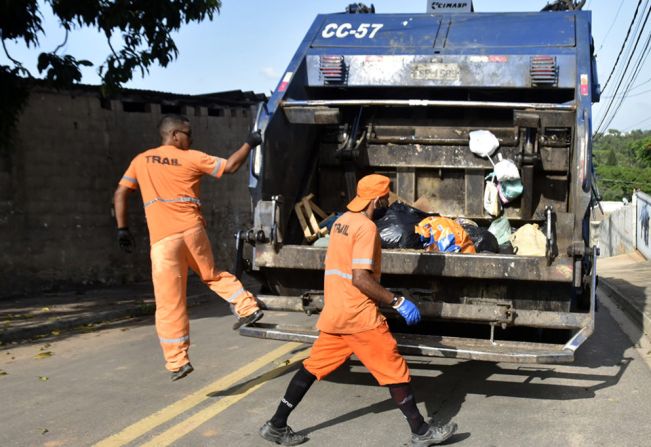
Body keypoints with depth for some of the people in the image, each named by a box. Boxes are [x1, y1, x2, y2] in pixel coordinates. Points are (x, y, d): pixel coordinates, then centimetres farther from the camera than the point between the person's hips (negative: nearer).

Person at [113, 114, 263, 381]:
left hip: (162, 239, 0)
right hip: (192, 231, 0)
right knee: (212, 275, 28)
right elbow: (230, 166, 9)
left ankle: (177, 361, 2)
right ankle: (248, 307, 18)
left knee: (169, 302, 1)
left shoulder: (141, 160, 13)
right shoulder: (191, 158, 6)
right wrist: (250, 143, 22)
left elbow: (120, 194, 9)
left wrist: (122, 229, 13)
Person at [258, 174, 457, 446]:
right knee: (395, 370, 2)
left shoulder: (341, 222, 13)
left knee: (313, 366, 15)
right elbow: (360, 278, -23)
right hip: (358, 315, -9)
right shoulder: (366, 227, -15)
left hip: (334, 312, 9)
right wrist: (397, 302, -17)